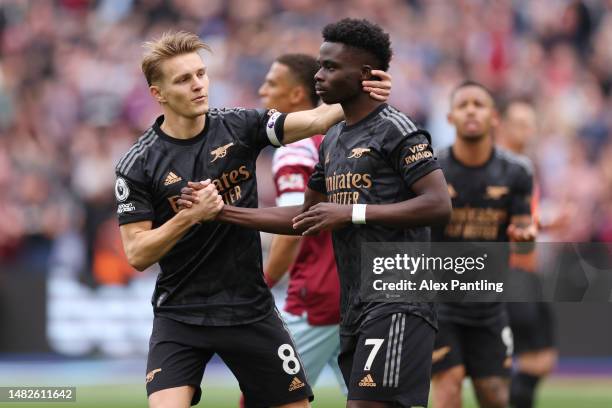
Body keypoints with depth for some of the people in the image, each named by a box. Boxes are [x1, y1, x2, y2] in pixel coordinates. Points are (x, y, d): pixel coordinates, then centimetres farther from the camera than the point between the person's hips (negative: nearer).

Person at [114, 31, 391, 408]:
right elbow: (137, 255, -9)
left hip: (250, 310, 3)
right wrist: (191, 216, -21)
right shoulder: (138, 165, -7)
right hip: (180, 316, -3)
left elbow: (316, 120, -10)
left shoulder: (238, 128, -1)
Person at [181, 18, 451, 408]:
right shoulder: (333, 141, 19)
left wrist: (351, 213, -18)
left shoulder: (395, 129, -7)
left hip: (397, 306, -9)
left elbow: (439, 204, -17)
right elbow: (304, 218, 26)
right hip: (355, 310, 9)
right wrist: (224, 212, 17)